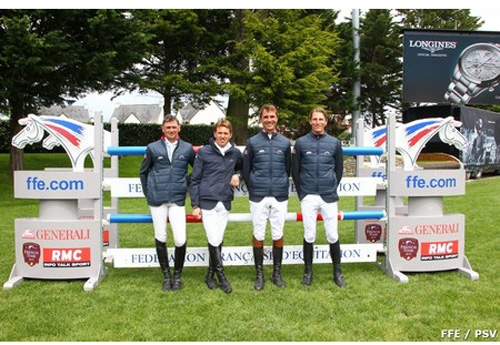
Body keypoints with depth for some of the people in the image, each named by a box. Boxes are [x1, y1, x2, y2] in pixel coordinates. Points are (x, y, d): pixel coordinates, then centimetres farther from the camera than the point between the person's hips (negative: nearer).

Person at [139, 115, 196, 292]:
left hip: (177, 199, 0)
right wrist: (148, 193, 11)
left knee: (180, 240, -7)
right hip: (157, 200, 1)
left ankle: (177, 275, 16)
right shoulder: (153, 148, 4)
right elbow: (143, 172, 14)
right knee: (160, 238, 7)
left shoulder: (187, 148, 4)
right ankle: (166, 276, 23)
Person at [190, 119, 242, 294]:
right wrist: (195, 205, -3)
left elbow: (242, 168, 27)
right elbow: (195, 180, 1)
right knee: (214, 240, -6)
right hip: (207, 202, -3)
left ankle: (210, 274, 22)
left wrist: (237, 175, 3)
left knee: (218, 240, 8)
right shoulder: (204, 152, -1)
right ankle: (221, 276, 9)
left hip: (225, 202, 3)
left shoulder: (235, 153, 7)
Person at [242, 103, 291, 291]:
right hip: (258, 197, -1)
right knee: (258, 235, 4)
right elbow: (246, 170, 6)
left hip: (280, 197, 1)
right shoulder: (252, 142, 2)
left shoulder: (285, 142, 7)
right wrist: (253, 189, 6)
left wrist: (282, 187, 11)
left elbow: (288, 169, 14)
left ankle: (277, 273, 21)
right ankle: (259, 274, 17)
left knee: (278, 235, 7)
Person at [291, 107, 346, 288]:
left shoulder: (334, 143, 4)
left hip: (329, 196, 1)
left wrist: (333, 188, 9)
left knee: (333, 236, 4)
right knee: (309, 236, 6)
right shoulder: (301, 142, 2)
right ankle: (308, 271, 21)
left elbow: (339, 169, 12)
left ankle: (337, 272, 21)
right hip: (308, 197, 0)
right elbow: (295, 170, 6)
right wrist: (301, 193, 6)